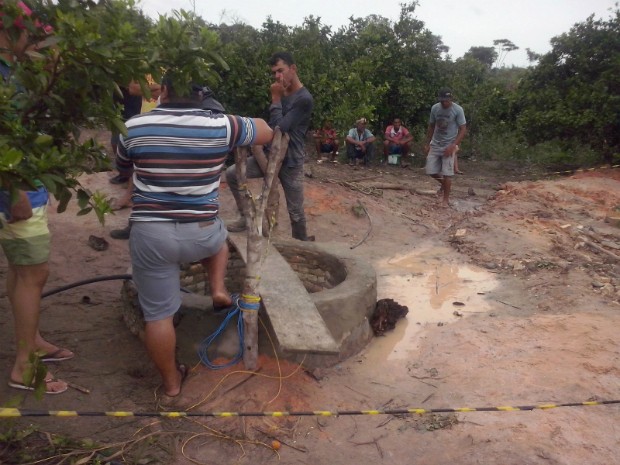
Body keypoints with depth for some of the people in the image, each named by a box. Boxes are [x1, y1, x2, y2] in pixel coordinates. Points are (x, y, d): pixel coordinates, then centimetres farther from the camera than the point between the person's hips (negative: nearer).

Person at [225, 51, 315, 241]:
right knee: (232, 174, -3)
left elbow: (279, 127, -23)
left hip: (290, 162, -7)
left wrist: (276, 98, -16)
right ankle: (246, 216, 10)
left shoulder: (304, 99, -17)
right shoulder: (282, 93, 8)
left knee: (295, 211, 3)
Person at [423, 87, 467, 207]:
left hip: (449, 146, -4)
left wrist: (453, 145, -23)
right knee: (431, 171, 3)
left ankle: (446, 199, 6)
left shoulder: (458, 110, -13)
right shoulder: (435, 108, -1)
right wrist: (427, 144, 9)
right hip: (435, 144, 4)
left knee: (447, 173, -7)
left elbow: (463, 130, -13)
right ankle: (444, 183, 33)